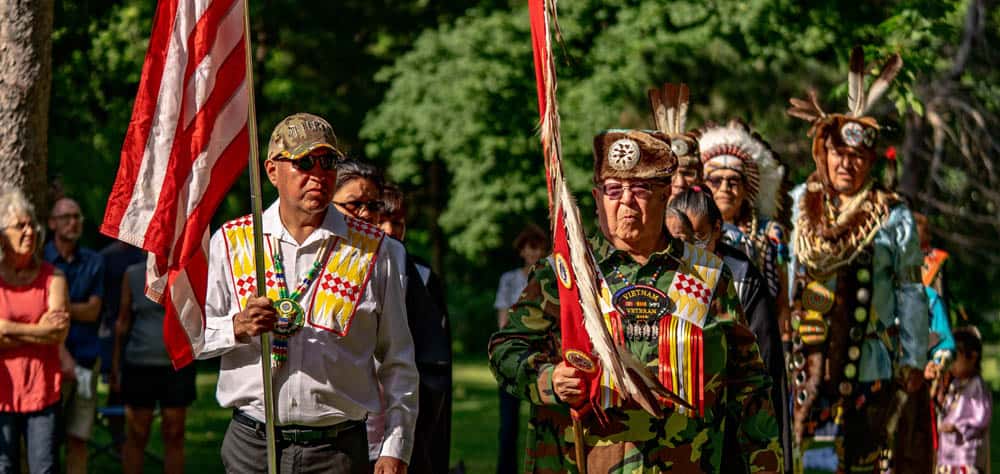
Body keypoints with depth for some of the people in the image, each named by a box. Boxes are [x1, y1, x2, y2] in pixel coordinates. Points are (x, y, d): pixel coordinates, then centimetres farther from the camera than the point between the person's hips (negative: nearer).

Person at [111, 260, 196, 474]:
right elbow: (123, 321, 9)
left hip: (178, 364, 0)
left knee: (174, 435, 4)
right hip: (140, 362, 0)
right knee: (136, 436, 3)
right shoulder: (133, 275, 6)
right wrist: (115, 366, 9)